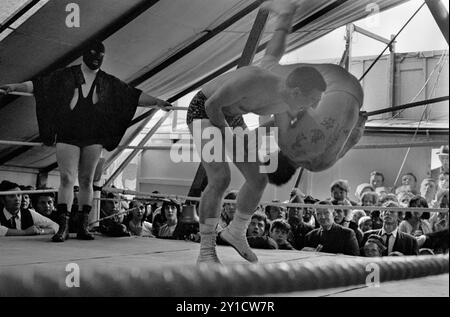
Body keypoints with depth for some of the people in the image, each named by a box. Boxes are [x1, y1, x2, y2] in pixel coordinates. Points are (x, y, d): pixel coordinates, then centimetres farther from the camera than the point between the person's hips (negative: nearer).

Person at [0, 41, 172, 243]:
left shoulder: (108, 82, 10)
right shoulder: (66, 76, 5)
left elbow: (134, 95, 9)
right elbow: (38, 84, 0)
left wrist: (157, 102, 2)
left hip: (93, 138, 2)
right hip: (67, 136, -2)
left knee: (86, 181, 4)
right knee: (67, 179, -8)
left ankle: (83, 226, 9)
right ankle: (63, 227, -9)